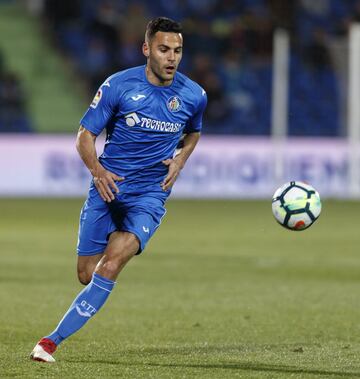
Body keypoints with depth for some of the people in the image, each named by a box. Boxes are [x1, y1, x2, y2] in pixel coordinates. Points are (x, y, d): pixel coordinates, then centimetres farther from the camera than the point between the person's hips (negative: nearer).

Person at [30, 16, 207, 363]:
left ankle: (53, 340, -19)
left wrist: (179, 160, 2)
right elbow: (85, 135, -1)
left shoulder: (194, 95, 0)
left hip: (150, 194, -1)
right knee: (87, 275, 3)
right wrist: (96, 169, -19)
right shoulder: (118, 85, -7)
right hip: (107, 187, 1)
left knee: (110, 266, -22)